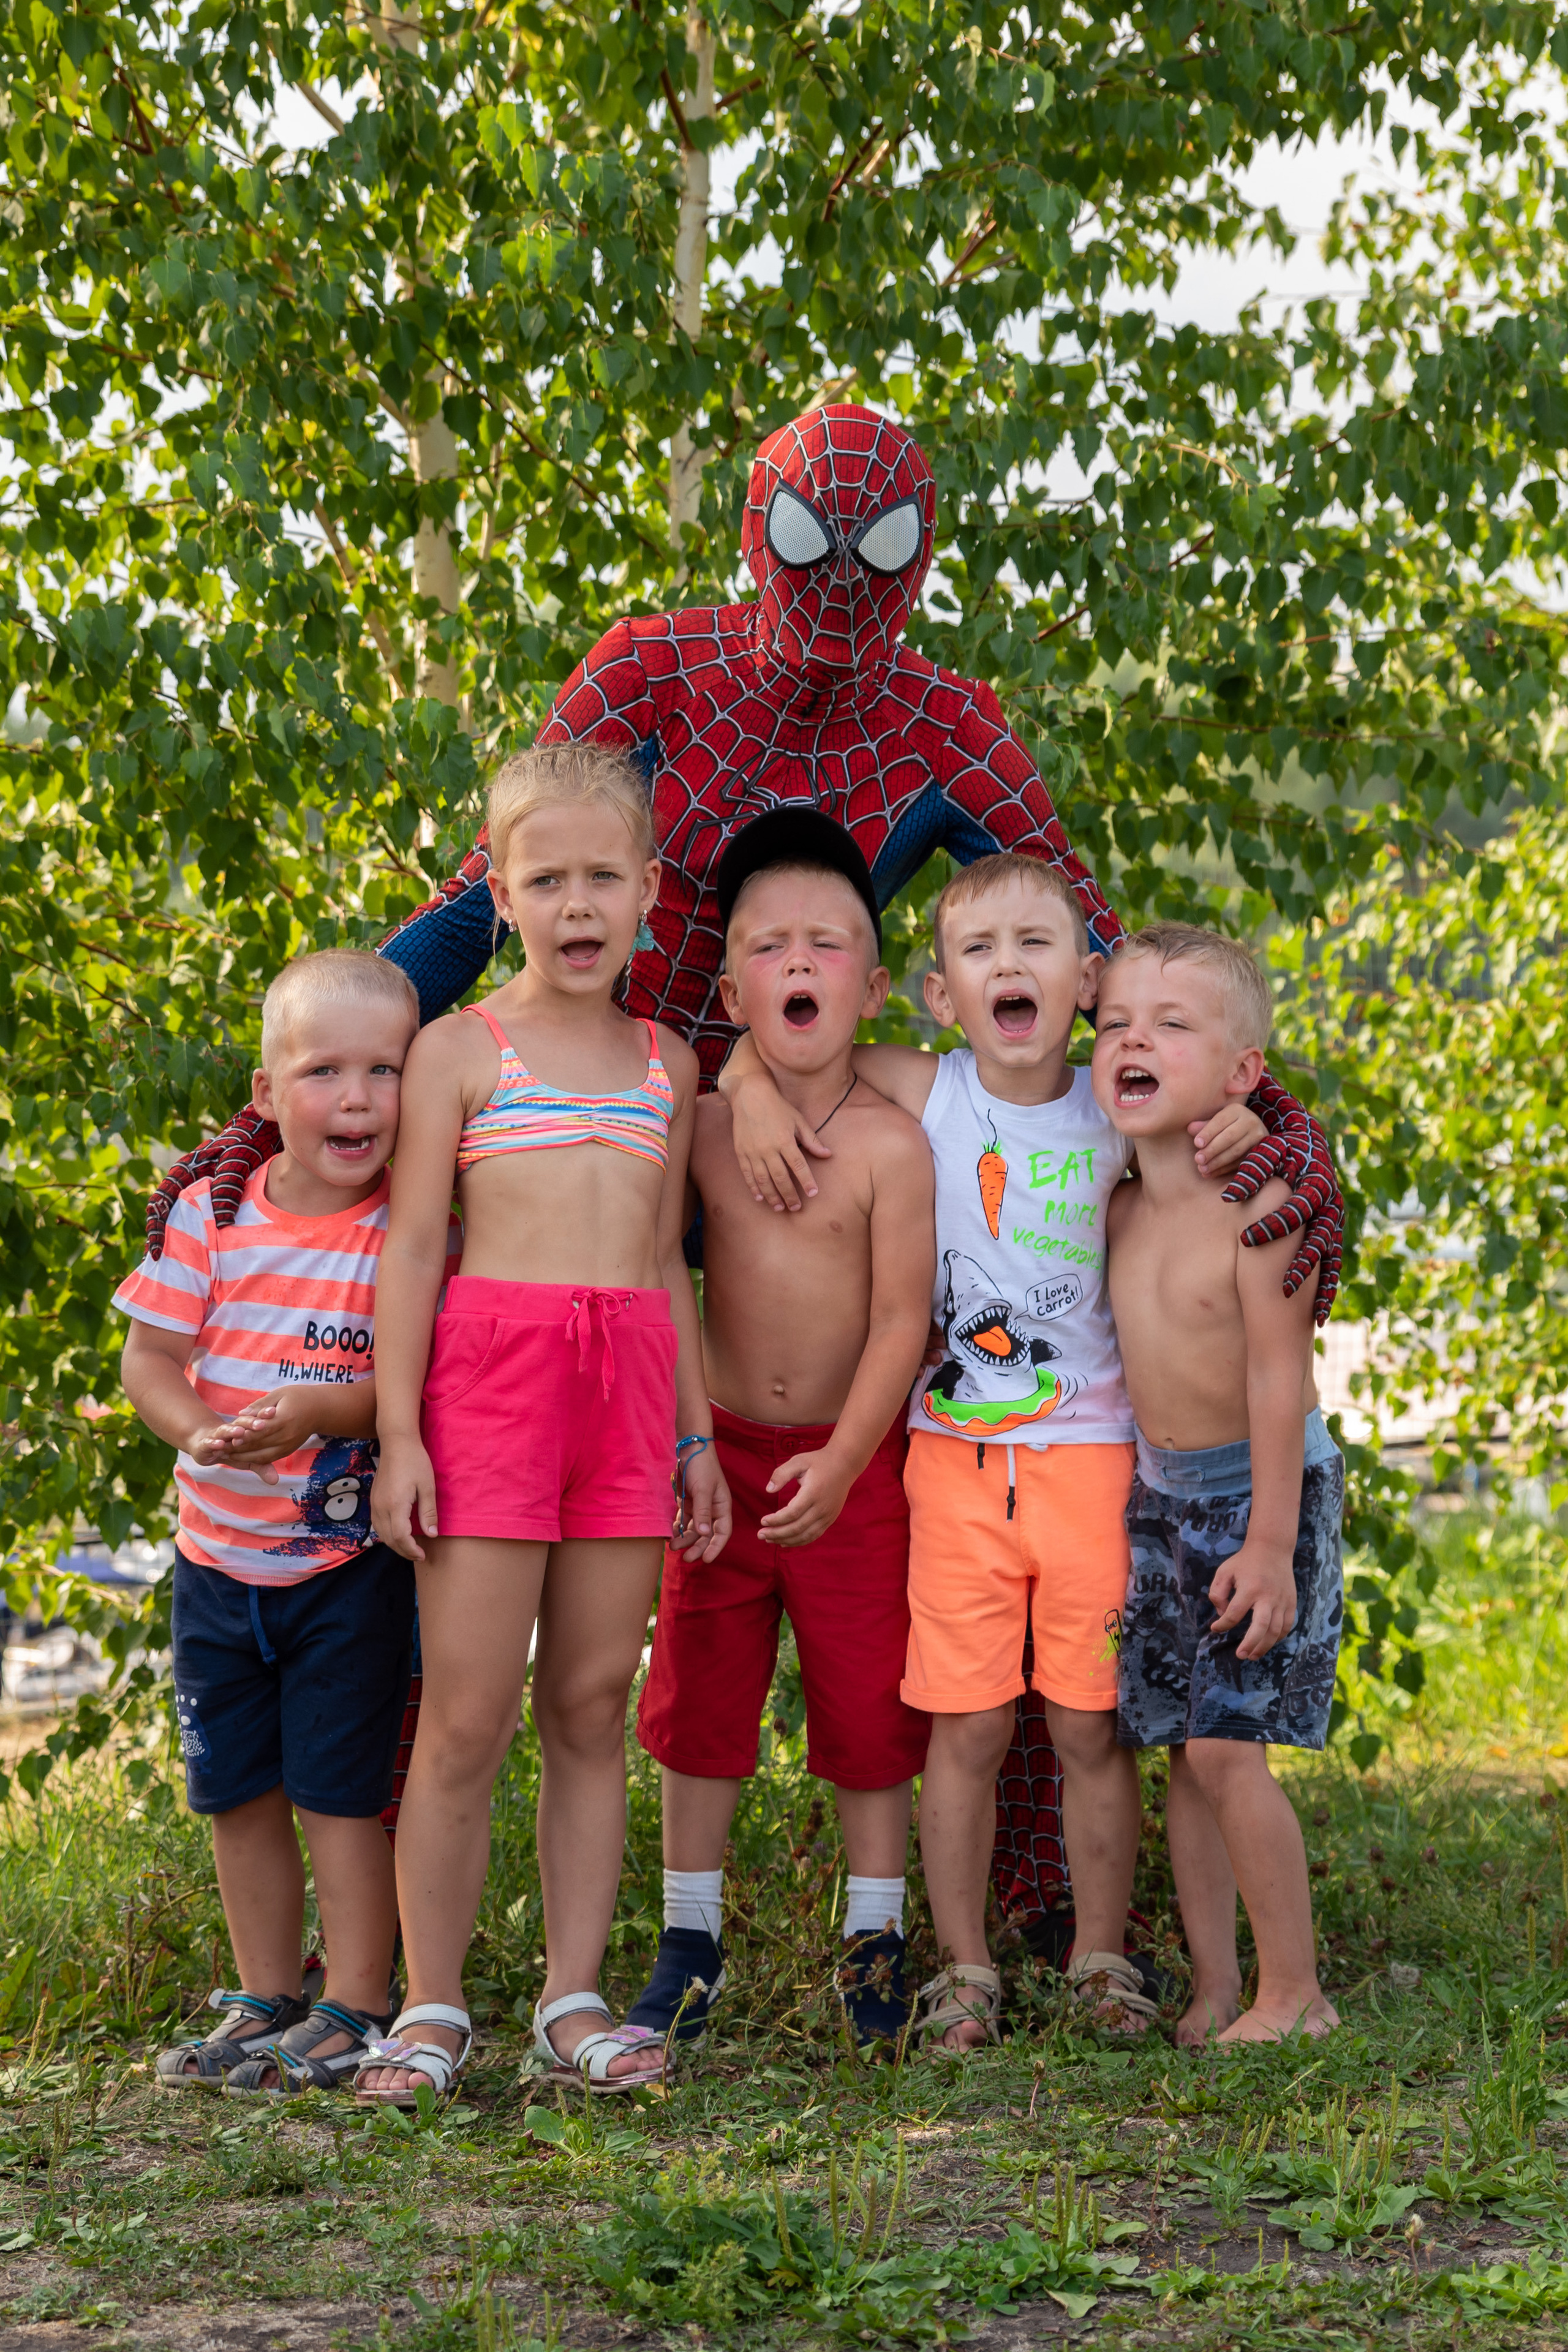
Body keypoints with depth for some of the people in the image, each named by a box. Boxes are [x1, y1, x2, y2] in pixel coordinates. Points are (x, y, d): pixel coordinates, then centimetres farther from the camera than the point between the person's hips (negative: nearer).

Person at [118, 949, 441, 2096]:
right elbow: (151, 1354, 0)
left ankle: (355, 2010, 11)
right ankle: (265, 2002, 28)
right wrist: (200, 1430, -19)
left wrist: (320, 1411, -32)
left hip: (349, 1561, -4)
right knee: (237, 1793, 13)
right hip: (219, 1557, 4)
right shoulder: (213, 1214, -2)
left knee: (337, 1791, -1)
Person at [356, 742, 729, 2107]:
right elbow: (413, 1245, 0)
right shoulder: (461, 1050, 4)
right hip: (492, 1367, -4)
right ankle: (433, 2008, 6)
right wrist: (398, 1432, -7)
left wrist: (698, 1433, 15)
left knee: (592, 1705, 6)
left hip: (633, 1380, 4)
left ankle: (575, 2003, 13)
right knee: (469, 1715, -5)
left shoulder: (666, 1066, 15)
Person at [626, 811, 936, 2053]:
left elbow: (902, 1319, -13)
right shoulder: (701, 1124, -2)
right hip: (724, 1448, 3)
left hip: (855, 1459, -3)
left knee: (869, 1701, 5)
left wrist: (841, 1464, -19)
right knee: (701, 1693, 8)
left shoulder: (891, 1144, -12)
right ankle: (691, 1938, 21)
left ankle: (876, 1935, 20)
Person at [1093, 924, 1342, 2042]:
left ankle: (1293, 1991, 2)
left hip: (1262, 1490, -7)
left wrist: (1271, 1542, -21)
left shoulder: (1257, 1205, -17)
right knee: (1186, 1753, 8)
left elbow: (1278, 1379, -18)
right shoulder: (1119, 1212, 3)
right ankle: (1215, 1993, 17)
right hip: (1159, 1498, 7)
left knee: (1228, 1748, -11)